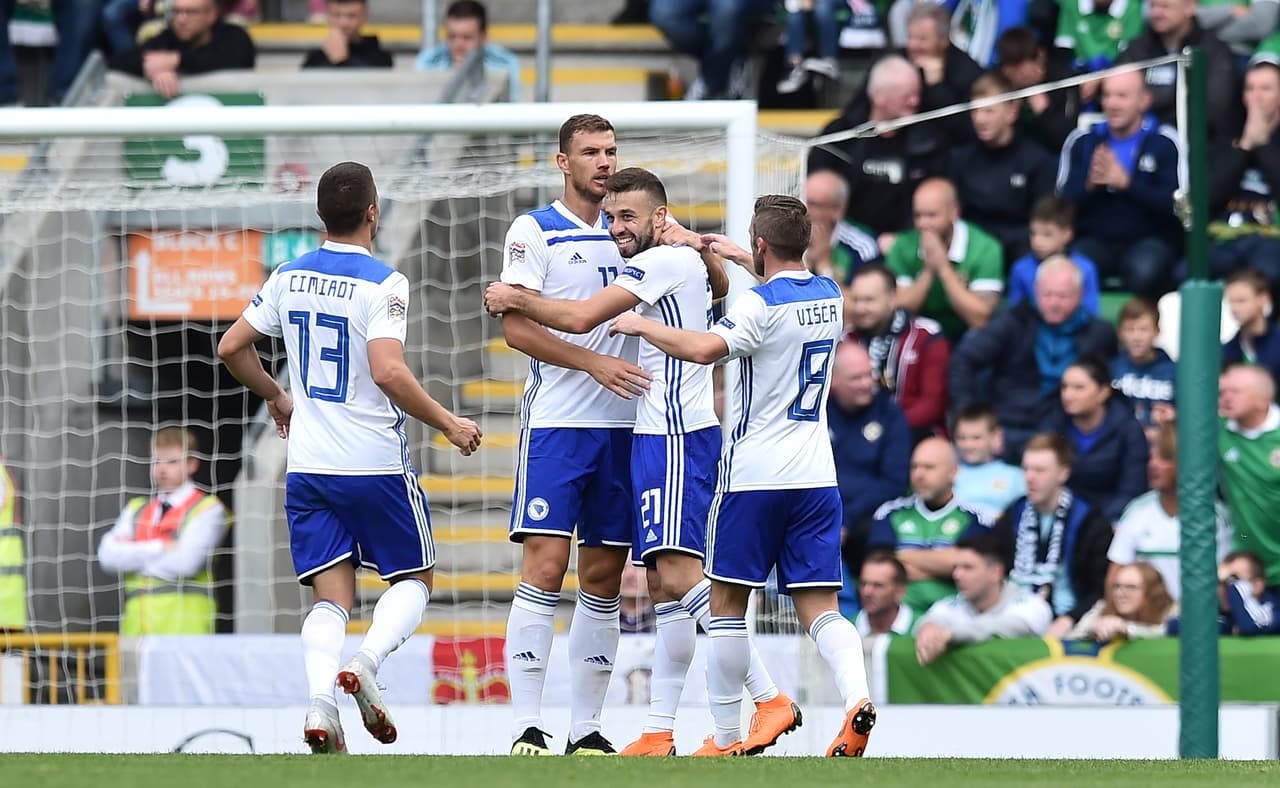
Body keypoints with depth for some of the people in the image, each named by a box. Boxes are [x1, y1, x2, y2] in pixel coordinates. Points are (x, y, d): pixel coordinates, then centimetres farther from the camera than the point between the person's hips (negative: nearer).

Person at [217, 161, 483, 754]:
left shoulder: (290, 277, 5)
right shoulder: (383, 284, -12)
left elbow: (232, 347, 10)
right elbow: (388, 372, -23)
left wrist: (277, 399, 27)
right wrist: (449, 424, -11)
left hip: (308, 464, 4)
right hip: (376, 463, -4)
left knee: (331, 595, 5)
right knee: (414, 578, 13)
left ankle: (319, 701, -20)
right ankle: (367, 663, -14)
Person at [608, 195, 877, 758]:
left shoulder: (760, 305, -14)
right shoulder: (829, 296, 8)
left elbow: (704, 348, -30)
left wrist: (641, 325, -15)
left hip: (754, 475, -6)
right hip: (816, 474, 6)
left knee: (728, 603, 8)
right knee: (819, 608, 3)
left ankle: (726, 738, 11)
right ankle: (856, 696, -25)